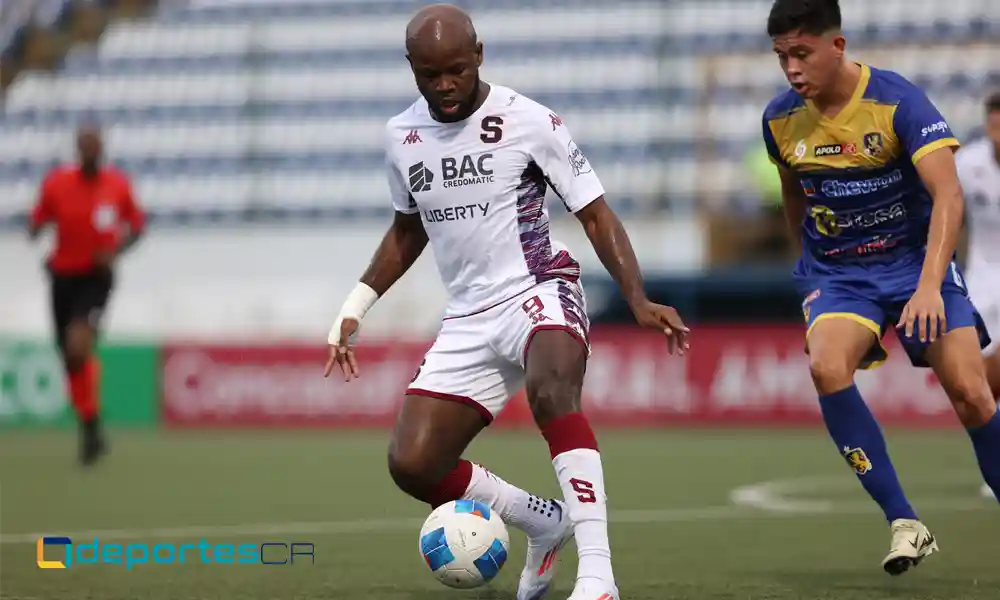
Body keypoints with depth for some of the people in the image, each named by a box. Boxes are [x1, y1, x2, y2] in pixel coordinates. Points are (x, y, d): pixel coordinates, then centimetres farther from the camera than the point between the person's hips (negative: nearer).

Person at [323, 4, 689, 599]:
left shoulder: (529, 121, -11)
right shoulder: (401, 136, 5)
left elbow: (595, 214, -7)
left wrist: (639, 300, -20)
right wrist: (356, 307, 17)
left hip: (539, 292, -6)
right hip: (469, 317, 6)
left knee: (551, 389, -39)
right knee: (412, 465, -7)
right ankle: (547, 522, 15)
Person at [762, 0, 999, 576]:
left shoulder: (898, 101, -19)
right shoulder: (781, 119, -5)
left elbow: (949, 195, -27)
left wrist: (929, 287, -38)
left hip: (916, 263, -2)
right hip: (837, 275, 3)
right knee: (827, 367, -27)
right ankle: (905, 523, -20)